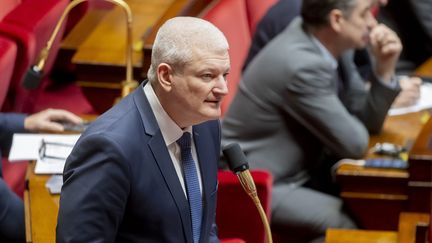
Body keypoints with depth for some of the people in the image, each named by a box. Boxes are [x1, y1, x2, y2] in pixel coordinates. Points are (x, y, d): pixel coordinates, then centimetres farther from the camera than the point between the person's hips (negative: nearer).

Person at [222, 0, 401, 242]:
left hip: (302, 170, 9)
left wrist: (385, 68, -9)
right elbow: (354, 144, -20)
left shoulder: (327, 43, -1)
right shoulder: (302, 65, -27)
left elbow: (365, 120, 5)